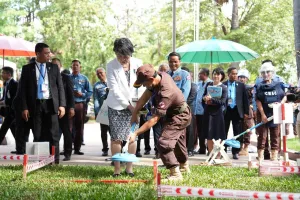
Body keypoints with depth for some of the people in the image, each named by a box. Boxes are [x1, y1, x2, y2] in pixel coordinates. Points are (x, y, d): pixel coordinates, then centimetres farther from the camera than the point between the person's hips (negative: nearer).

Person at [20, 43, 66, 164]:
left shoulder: (54, 67, 9)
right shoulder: (27, 68, 5)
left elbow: (60, 87, 7)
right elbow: (23, 89, 4)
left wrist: (62, 105, -3)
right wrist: (24, 108, -4)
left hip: (51, 104, 1)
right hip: (35, 105, 0)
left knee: (53, 135, -1)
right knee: (38, 136, 3)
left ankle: (55, 162, 1)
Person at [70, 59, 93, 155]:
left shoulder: (84, 79, 8)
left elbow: (90, 92, 5)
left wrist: (82, 94, -10)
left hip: (80, 105, 2)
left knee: (79, 128, 6)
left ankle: (77, 148, 14)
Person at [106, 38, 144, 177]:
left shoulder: (137, 63, 0)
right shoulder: (111, 66, -7)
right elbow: (114, 89, -11)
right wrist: (127, 105, -14)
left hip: (133, 106, 2)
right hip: (117, 106, -2)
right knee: (116, 138, -5)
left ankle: (129, 167, 11)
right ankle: (117, 168, 3)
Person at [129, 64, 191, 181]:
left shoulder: (165, 93, -42)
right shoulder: (161, 75, -17)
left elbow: (154, 120, -41)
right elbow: (145, 96, -7)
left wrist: (136, 134, -41)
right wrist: (134, 113, -10)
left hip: (179, 116, -10)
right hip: (180, 114, 10)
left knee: (164, 143, -21)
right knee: (178, 140, 26)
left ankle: (175, 174, -17)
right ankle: (184, 166, 48)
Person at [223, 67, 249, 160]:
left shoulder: (241, 85, 6)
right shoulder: (223, 85, 2)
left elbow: (245, 99, 6)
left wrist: (246, 112, 2)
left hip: (237, 111, 1)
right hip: (226, 110, -1)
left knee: (237, 133, 3)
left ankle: (235, 152, 11)